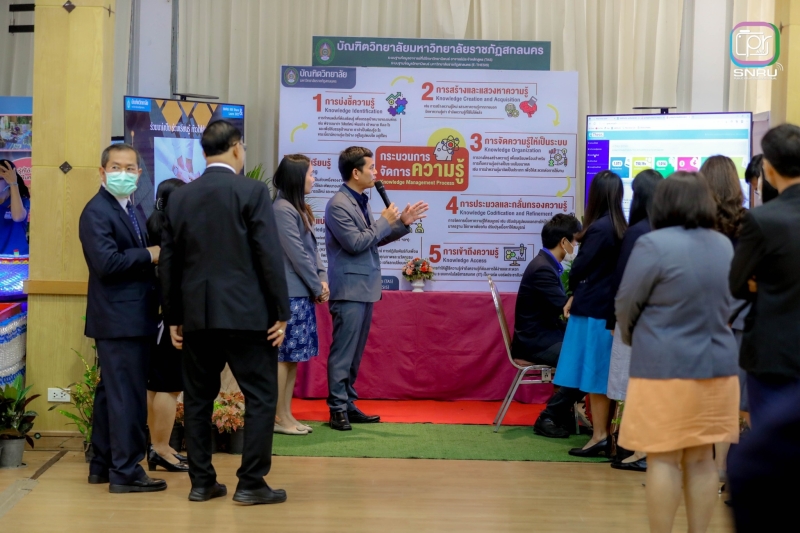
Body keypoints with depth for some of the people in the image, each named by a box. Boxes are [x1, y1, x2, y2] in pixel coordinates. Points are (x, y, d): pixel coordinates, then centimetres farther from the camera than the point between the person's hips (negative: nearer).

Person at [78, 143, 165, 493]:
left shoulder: (131, 211, 18)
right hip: (119, 318, -10)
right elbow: (106, 262, -23)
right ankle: (126, 472, -2)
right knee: (127, 395, -8)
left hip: (133, 317, 10)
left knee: (112, 392, 15)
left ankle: (102, 464, 24)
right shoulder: (97, 212, -13)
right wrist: (150, 255, -15)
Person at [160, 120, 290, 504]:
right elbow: (269, 255, -10)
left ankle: (202, 482, 16)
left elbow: (168, 262, 10)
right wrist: (281, 311, -5)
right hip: (246, 313, -5)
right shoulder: (252, 191, -6)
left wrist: (173, 317, 17)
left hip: (196, 314, 5)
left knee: (198, 399, 12)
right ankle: (250, 484, 2)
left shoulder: (179, 197, 8)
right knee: (261, 397, 3)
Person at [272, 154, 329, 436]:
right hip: (289, 294, -9)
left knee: (293, 357, 10)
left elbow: (312, 248, 15)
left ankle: (287, 414, 15)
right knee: (284, 356, -4)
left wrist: (322, 280, 2)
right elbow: (297, 254, -16)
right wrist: (318, 287, -9)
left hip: (302, 293, 9)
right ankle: (279, 418, 1)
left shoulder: (299, 209, 16)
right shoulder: (282, 209, -14)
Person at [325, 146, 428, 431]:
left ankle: (348, 404, 20)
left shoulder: (361, 201, 14)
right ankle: (337, 409, 0)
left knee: (355, 352, 13)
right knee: (343, 351, -5)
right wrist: (385, 221, -12)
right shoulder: (338, 205, -15)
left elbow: (375, 239, 17)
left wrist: (402, 223, 7)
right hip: (350, 289, -9)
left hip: (364, 288, 9)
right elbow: (355, 243, -20)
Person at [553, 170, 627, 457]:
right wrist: (577, 296, 4)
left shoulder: (599, 228, -17)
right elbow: (606, 269, 9)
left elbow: (579, 269, -12)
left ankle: (599, 437, 1)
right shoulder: (620, 228, 6)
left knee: (593, 377, -1)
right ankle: (607, 434, 18)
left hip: (593, 311, -8)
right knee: (606, 377, 13)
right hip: (612, 308, 8)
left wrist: (574, 294, 9)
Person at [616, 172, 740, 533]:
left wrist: (631, 340, 13)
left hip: (665, 368, -6)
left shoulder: (654, 245, -14)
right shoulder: (725, 246, 6)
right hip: (716, 365, 6)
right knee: (701, 459, 12)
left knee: (664, 459, 1)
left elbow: (627, 304, -5)